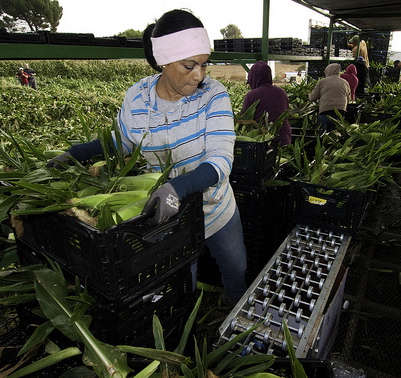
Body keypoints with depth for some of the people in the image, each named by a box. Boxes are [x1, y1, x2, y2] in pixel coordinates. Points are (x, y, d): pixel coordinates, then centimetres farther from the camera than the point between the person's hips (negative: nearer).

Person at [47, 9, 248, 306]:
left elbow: (221, 160, -30)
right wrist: (76, 153, -6)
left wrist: (179, 187, -47)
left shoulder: (213, 95, -20)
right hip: (166, 214, 0)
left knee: (237, 270, 26)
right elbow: (121, 141, 6)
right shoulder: (136, 98, -13)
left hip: (217, 210, 1)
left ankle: (237, 304, 62)